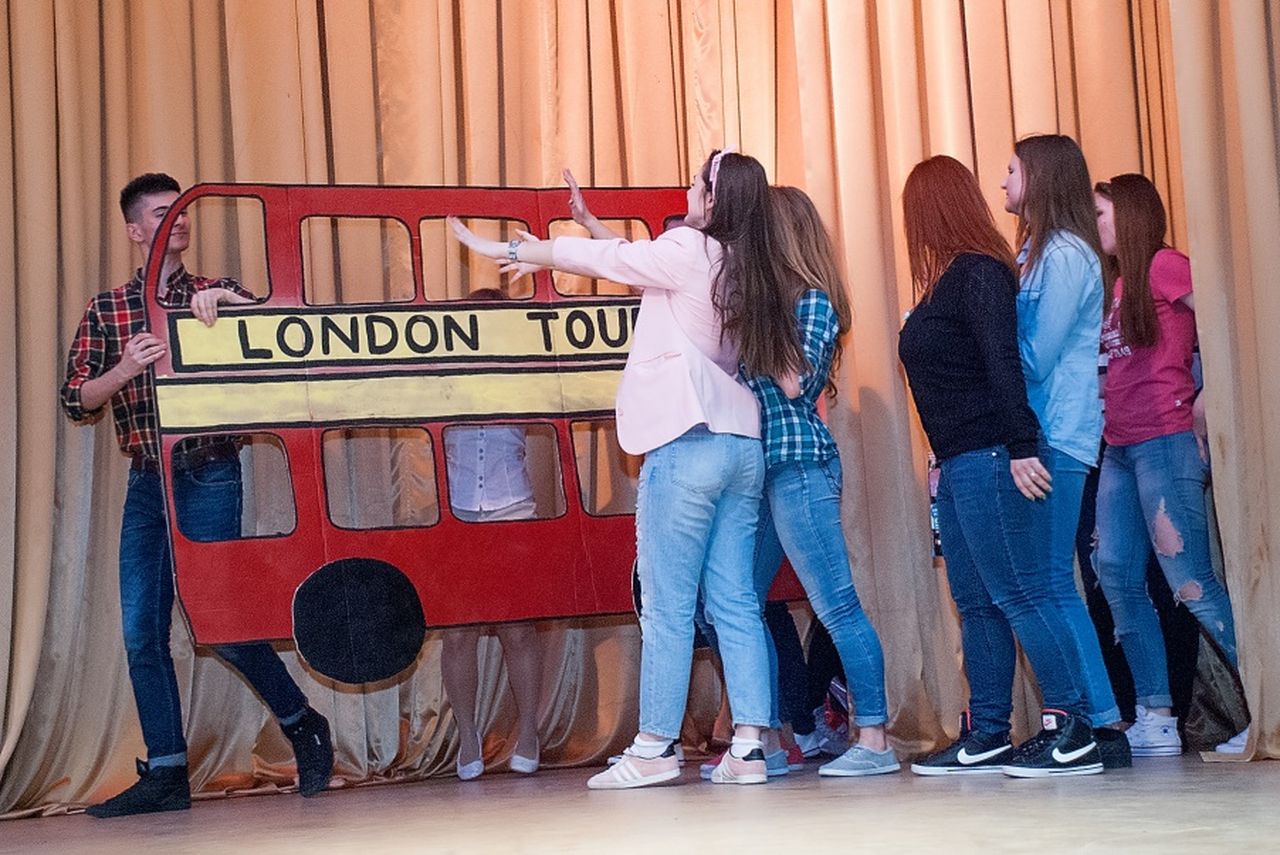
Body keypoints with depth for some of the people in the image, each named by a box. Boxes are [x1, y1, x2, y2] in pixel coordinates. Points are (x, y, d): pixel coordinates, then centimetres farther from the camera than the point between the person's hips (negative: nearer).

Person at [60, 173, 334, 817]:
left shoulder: (218, 296, 6)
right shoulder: (106, 310, 10)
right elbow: (76, 398, 4)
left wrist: (228, 302, -23)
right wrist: (126, 368, -15)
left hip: (210, 478, -3)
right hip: (146, 482, 3)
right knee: (142, 631, 0)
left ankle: (304, 725, 13)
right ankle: (165, 776, 7)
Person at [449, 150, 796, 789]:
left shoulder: (687, 250, -5)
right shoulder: (746, 269, 15)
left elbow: (596, 259, 3)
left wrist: (504, 250, 15)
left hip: (689, 442, -8)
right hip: (743, 446, 8)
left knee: (667, 604, -3)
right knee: (735, 603, 5)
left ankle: (654, 748, 1)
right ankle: (748, 747, 2)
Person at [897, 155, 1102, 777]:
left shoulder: (978, 272, -10)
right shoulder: (950, 278, 17)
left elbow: (1004, 362, -18)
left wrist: (1022, 447, -23)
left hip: (988, 461, -10)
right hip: (959, 464, 10)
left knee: (1017, 593, -9)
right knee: (975, 602, 10)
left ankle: (1073, 731, -7)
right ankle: (986, 736, 15)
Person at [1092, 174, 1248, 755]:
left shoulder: (1164, 266, -5)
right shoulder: (1114, 284, 20)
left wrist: (1203, 405, -12)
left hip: (1165, 440, -9)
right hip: (1118, 448, 9)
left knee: (1190, 581, -10)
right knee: (1118, 580, 3)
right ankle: (1155, 722, 7)